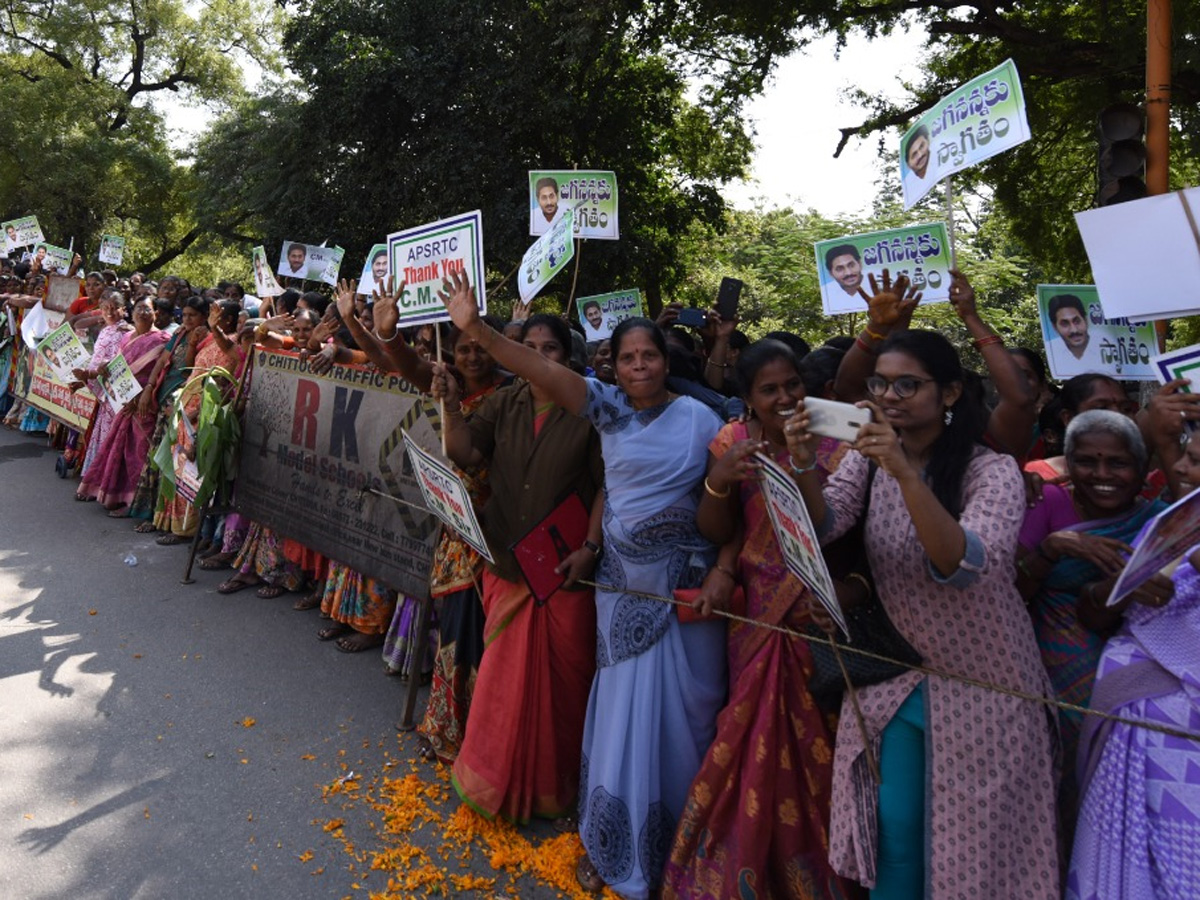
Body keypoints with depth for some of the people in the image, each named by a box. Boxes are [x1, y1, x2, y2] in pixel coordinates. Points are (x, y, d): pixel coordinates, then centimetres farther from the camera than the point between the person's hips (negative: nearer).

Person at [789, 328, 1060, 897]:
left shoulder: (992, 471, -15)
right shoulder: (868, 457, 0)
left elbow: (966, 567, -31)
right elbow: (822, 527, -13)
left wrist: (906, 473, -41)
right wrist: (804, 466, -32)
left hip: (980, 679, -3)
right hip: (895, 673, 3)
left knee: (973, 836, 10)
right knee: (894, 827, 8)